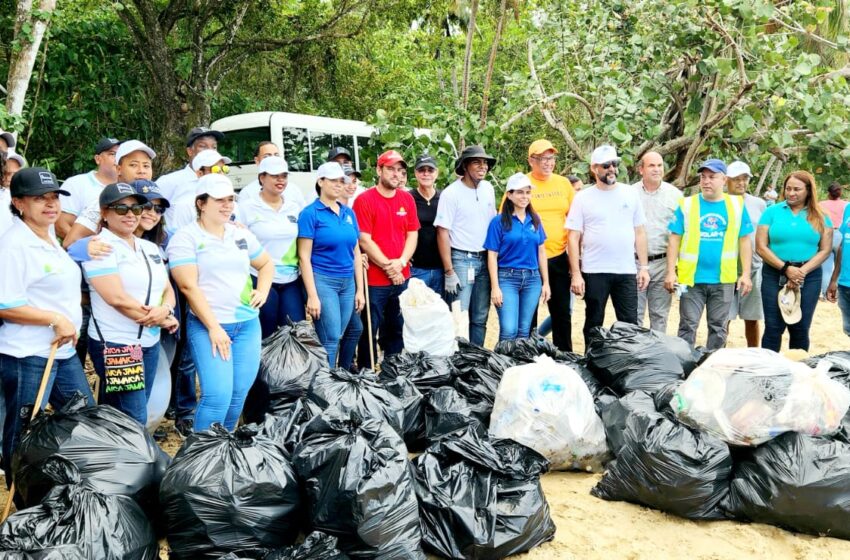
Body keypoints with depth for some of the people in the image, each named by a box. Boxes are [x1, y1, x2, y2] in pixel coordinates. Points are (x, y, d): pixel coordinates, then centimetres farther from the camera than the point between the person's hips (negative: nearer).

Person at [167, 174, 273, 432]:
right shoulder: (186, 238, -5)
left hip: (248, 324, 6)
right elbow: (188, 286, -13)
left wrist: (263, 291, 7)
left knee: (239, 395, 7)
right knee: (218, 395, -16)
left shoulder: (241, 234, 12)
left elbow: (266, 264, 27)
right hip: (207, 326, -5)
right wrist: (213, 328, -17)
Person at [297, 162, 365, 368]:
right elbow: (304, 257, -9)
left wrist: (360, 289, 10)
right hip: (322, 281, -5)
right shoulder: (310, 213, -6)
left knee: (336, 338, 10)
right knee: (330, 339, -6)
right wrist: (312, 295, -14)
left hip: (348, 283, 5)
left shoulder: (349, 213, 10)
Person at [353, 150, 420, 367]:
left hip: (402, 278, 5)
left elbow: (412, 235, 7)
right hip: (374, 280, -5)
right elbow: (364, 240, -12)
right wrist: (387, 266, -12)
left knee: (397, 330, 15)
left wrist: (401, 262, -9)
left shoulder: (407, 199, 9)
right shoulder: (365, 200, -8)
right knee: (369, 331, 3)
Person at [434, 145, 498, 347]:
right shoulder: (451, 193, -10)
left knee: (480, 318, 12)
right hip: (461, 259, -6)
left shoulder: (488, 189, 8)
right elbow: (442, 233, -11)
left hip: (485, 259, 6)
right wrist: (449, 272, -15)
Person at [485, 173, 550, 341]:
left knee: (524, 330, 9)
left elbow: (541, 252, 13)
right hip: (507, 278, -4)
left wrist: (545, 282, 9)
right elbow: (492, 256, -5)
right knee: (509, 330, -12)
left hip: (532, 279, 4)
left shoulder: (535, 220, 9)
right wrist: (495, 287, -11)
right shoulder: (499, 221, -4)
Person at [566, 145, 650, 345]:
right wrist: (576, 274, -9)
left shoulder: (630, 194, 7)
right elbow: (574, 238, -2)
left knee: (630, 324, 5)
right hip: (594, 272, -2)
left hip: (627, 271, 2)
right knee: (593, 324, 8)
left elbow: (640, 233, 10)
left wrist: (644, 267, 4)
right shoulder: (583, 198, 0)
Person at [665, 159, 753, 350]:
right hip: (691, 278, -1)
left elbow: (745, 241, 7)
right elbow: (674, 240, 1)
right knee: (688, 326, 2)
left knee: (719, 327, 12)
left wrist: (746, 274, 1)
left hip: (723, 279, 2)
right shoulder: (687, 204, 1)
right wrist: (671, 272, -6)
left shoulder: (737, 205, 5)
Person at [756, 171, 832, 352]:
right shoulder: (772, 212, 1)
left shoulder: (820, 217, 6)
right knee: (773, 327, 0)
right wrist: (786, 269, -14)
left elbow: (825, 250, 0)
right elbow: (761, 247, -4)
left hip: (809, 278, 1)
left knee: (800, 328, 7)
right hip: (774, 275, -1)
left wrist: (802, 272, -13)